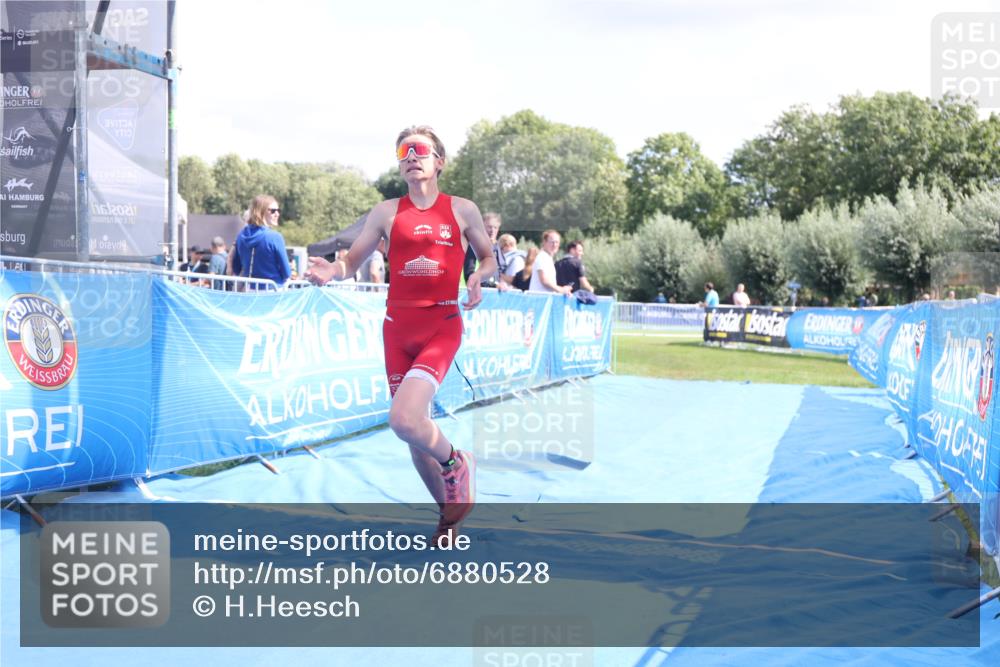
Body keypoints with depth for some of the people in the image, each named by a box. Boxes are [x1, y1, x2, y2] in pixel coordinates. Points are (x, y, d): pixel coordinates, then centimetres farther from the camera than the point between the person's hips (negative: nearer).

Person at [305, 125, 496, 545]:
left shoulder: (461, 210, 3)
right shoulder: (387, 212, 6)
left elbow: (488, 258, 13)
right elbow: (353, 261, 6)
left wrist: (478, 276, -10)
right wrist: (332, 271, -17)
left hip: (442, 325, -3)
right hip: (398, 326, 4)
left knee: (404, 420, -24)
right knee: (414, 430, 8)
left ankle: (455, 464, 8)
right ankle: (449, 512, 29)